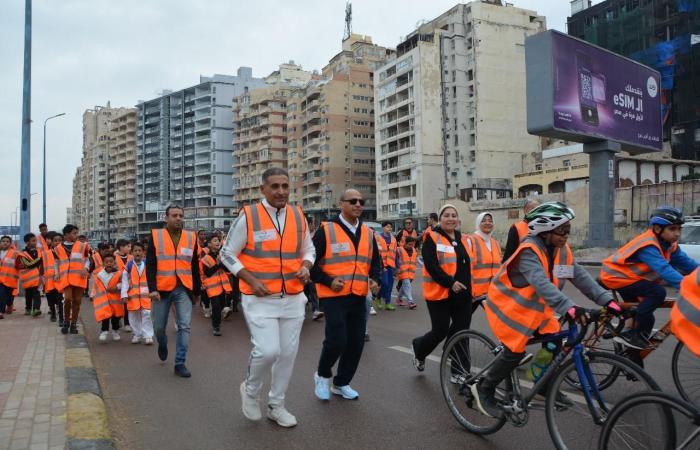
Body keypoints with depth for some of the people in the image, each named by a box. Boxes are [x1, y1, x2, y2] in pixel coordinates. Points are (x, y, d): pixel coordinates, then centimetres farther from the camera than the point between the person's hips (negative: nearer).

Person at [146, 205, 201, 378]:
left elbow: (195, 267, 9)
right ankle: (163, 344, 44)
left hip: (183, 289, 1)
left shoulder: (191, 237, 5)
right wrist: (152, 288, -14)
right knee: (159, 327, 10)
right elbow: (150, 265, -4)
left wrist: (196, 291, 10)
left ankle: (180, 363, 3)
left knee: (184, 326, -6)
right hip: (162, 289, -1)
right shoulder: (155, 235, 0)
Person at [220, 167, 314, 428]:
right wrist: (252, 281, -13)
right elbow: (227, 254, -2)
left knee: (288, 352, 9)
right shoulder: (248, 216, -8)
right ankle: (250, 390, 19)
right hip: (260, 299, -4)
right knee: (267, 350, -13)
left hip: (293, 298, 5)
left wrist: (305, 267, -5)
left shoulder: (298, 216, 4)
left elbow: (309, 250, 17)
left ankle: (276, 405, 29)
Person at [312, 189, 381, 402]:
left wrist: (374, 279, 1)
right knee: (336, 340, -12)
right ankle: (323, 375, 17)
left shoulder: (368, 233, 11)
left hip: (359, 297, 6)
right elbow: (311, 261, -6)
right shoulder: (326, 230, -7)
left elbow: (376, 261, 20)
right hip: (334, 296, -6)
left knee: (356, 343, 9)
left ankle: (341, 383, 28)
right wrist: (328, 281, -17)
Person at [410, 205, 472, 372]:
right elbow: (431, 266, -16)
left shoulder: (462, 239, 15)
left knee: (461, 332, 3)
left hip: (462, 294, 6)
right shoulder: (432, 238, -6)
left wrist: (468, 287, 14)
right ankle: (418, 348, 29)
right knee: (441, 331, -1)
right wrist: (450, 283, -22)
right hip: (440, 293, -6)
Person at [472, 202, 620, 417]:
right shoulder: (529, 252, -29)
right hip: (508, 305, -8)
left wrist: (607, 300, -19)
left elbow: (580, 276, -8)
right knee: (515, 352, -11)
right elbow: (542, 284, -42)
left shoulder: (562, 250, -4)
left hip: (535, 307, 8)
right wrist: (569, 307, -53)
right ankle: (483, 389, 7)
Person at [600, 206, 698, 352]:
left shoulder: (670, 245, -2)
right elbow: (664, 270, -40)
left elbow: (687, 263, -2)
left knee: (644, 320, 11)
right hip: (616, 275, -9)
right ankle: (636, 335, -16)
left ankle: (634, 362, 23)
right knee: (658, 292, -25)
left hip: (628, 276, 10)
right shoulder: (648, 246, -29)